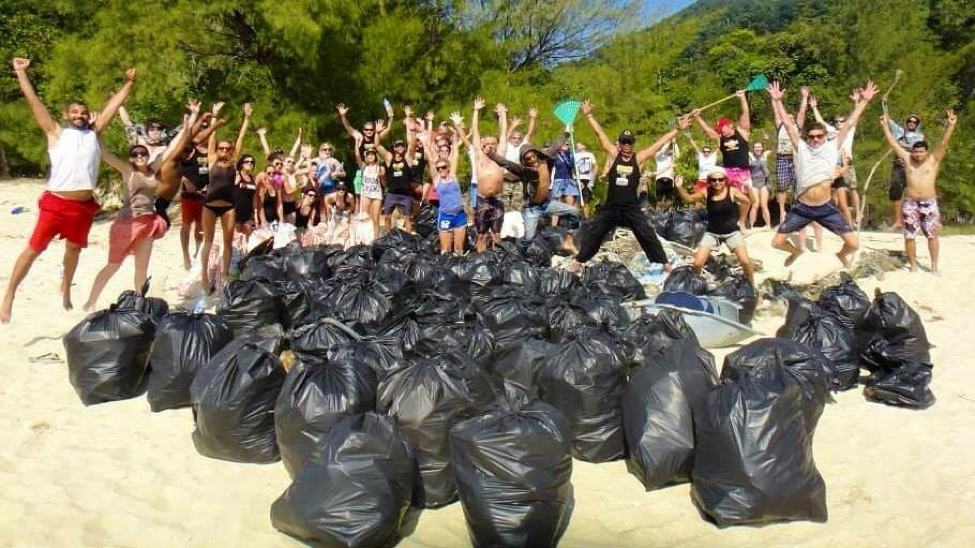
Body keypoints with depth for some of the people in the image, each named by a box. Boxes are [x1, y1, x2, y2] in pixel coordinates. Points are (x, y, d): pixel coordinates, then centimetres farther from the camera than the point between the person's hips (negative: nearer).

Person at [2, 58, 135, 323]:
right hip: (55, 203, -3)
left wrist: (129, 83, 16)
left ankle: (65, 289, 38)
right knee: (34, 249, 0)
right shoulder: (56, 133, 5)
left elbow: (114, 105, 14)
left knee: (74, 249, 19)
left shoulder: (94, 133, 12)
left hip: (84, 205, 3)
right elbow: (34, 102, 3)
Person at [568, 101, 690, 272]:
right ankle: (578, 262, 21)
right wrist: (589, 115, -3)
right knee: (592, 235, 7)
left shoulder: (639, 157, 0)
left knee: (648, 237, -1)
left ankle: (665, 264, 7)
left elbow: (661, 142, -1)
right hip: (610, 207, 1)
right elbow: (599, 133, -1)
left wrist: (678, 129, -4)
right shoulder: (613, 154, 1)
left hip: (632, 208, -1)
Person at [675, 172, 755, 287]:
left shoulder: (731, 191, -10)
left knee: (746, 262, -11)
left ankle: (752, 286, 15)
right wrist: (680, 187, -18)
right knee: (697, 264, -8)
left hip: (731, 232, -1)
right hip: (712, 233, 1)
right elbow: (688, 199, -4)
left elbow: (750, 202, -8)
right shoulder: (706, 193, -6)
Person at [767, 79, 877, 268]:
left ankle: (842, 255, 35)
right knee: (777, 242, 0)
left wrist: (864, 101, -1)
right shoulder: (801, 148, -1)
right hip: (802, 208, 0)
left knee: (853, 244, -4)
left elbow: (850, 123, 1)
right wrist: (777, 101, -5)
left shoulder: (832, 147, 1)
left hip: (826, 208, 0)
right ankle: (796, 251, 36)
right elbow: (787, 123, -2)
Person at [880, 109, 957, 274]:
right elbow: (893, 142, 7)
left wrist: (951, 125, -22)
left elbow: (944, 144, -10)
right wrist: (885, 126, 6)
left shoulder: (934, 160, 2)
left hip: (929, 203, -1)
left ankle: (934, 267, 12)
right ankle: (913, 266, 15)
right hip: (909, 203, 1)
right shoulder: (907, 159, 5)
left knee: (932, 235, 3)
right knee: (909, 236, 3)